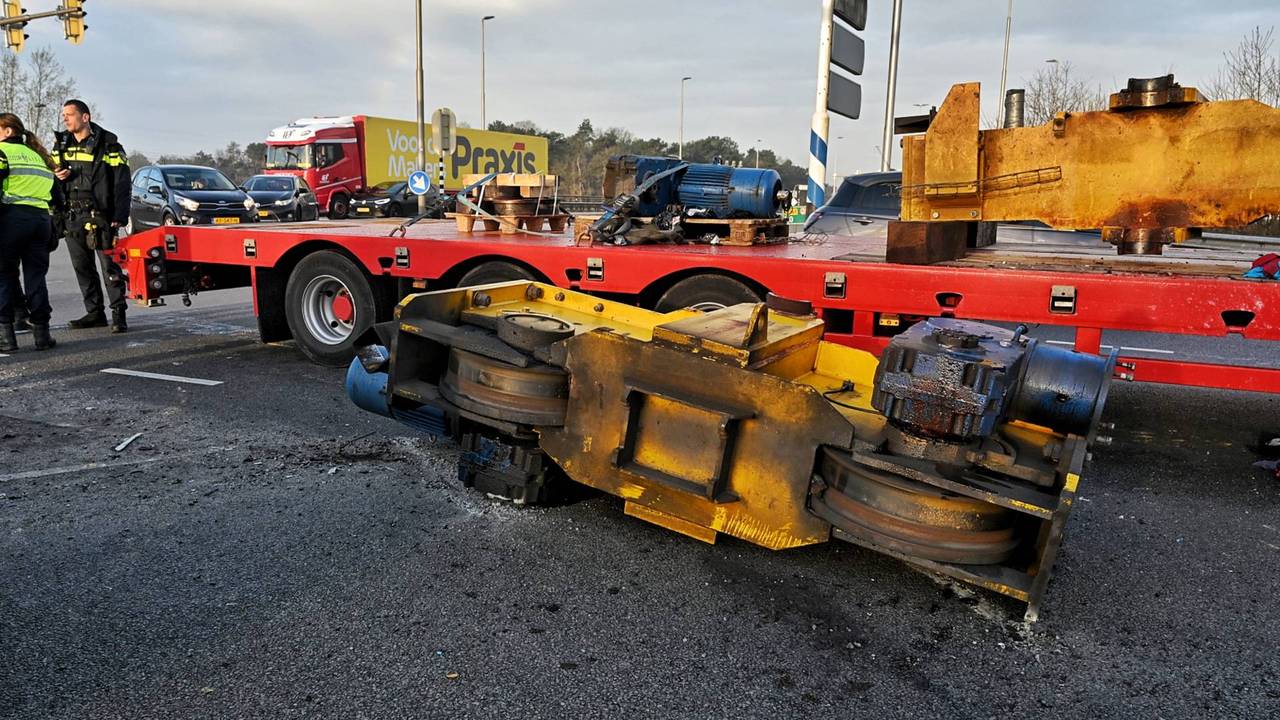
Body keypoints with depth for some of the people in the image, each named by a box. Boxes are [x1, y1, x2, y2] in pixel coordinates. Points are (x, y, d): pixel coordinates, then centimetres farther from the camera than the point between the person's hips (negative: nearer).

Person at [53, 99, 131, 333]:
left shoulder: (108, 146, 0)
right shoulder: (61, 146, 16)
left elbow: (122, 184, -5)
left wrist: (120, 217, -13)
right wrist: (56, 177, -2)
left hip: (100, 216, -6)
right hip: (72, 217, 6)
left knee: (110, 266, -7)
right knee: (82, 268, 9)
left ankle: (118, 314, -3)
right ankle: (95, 313, 16)